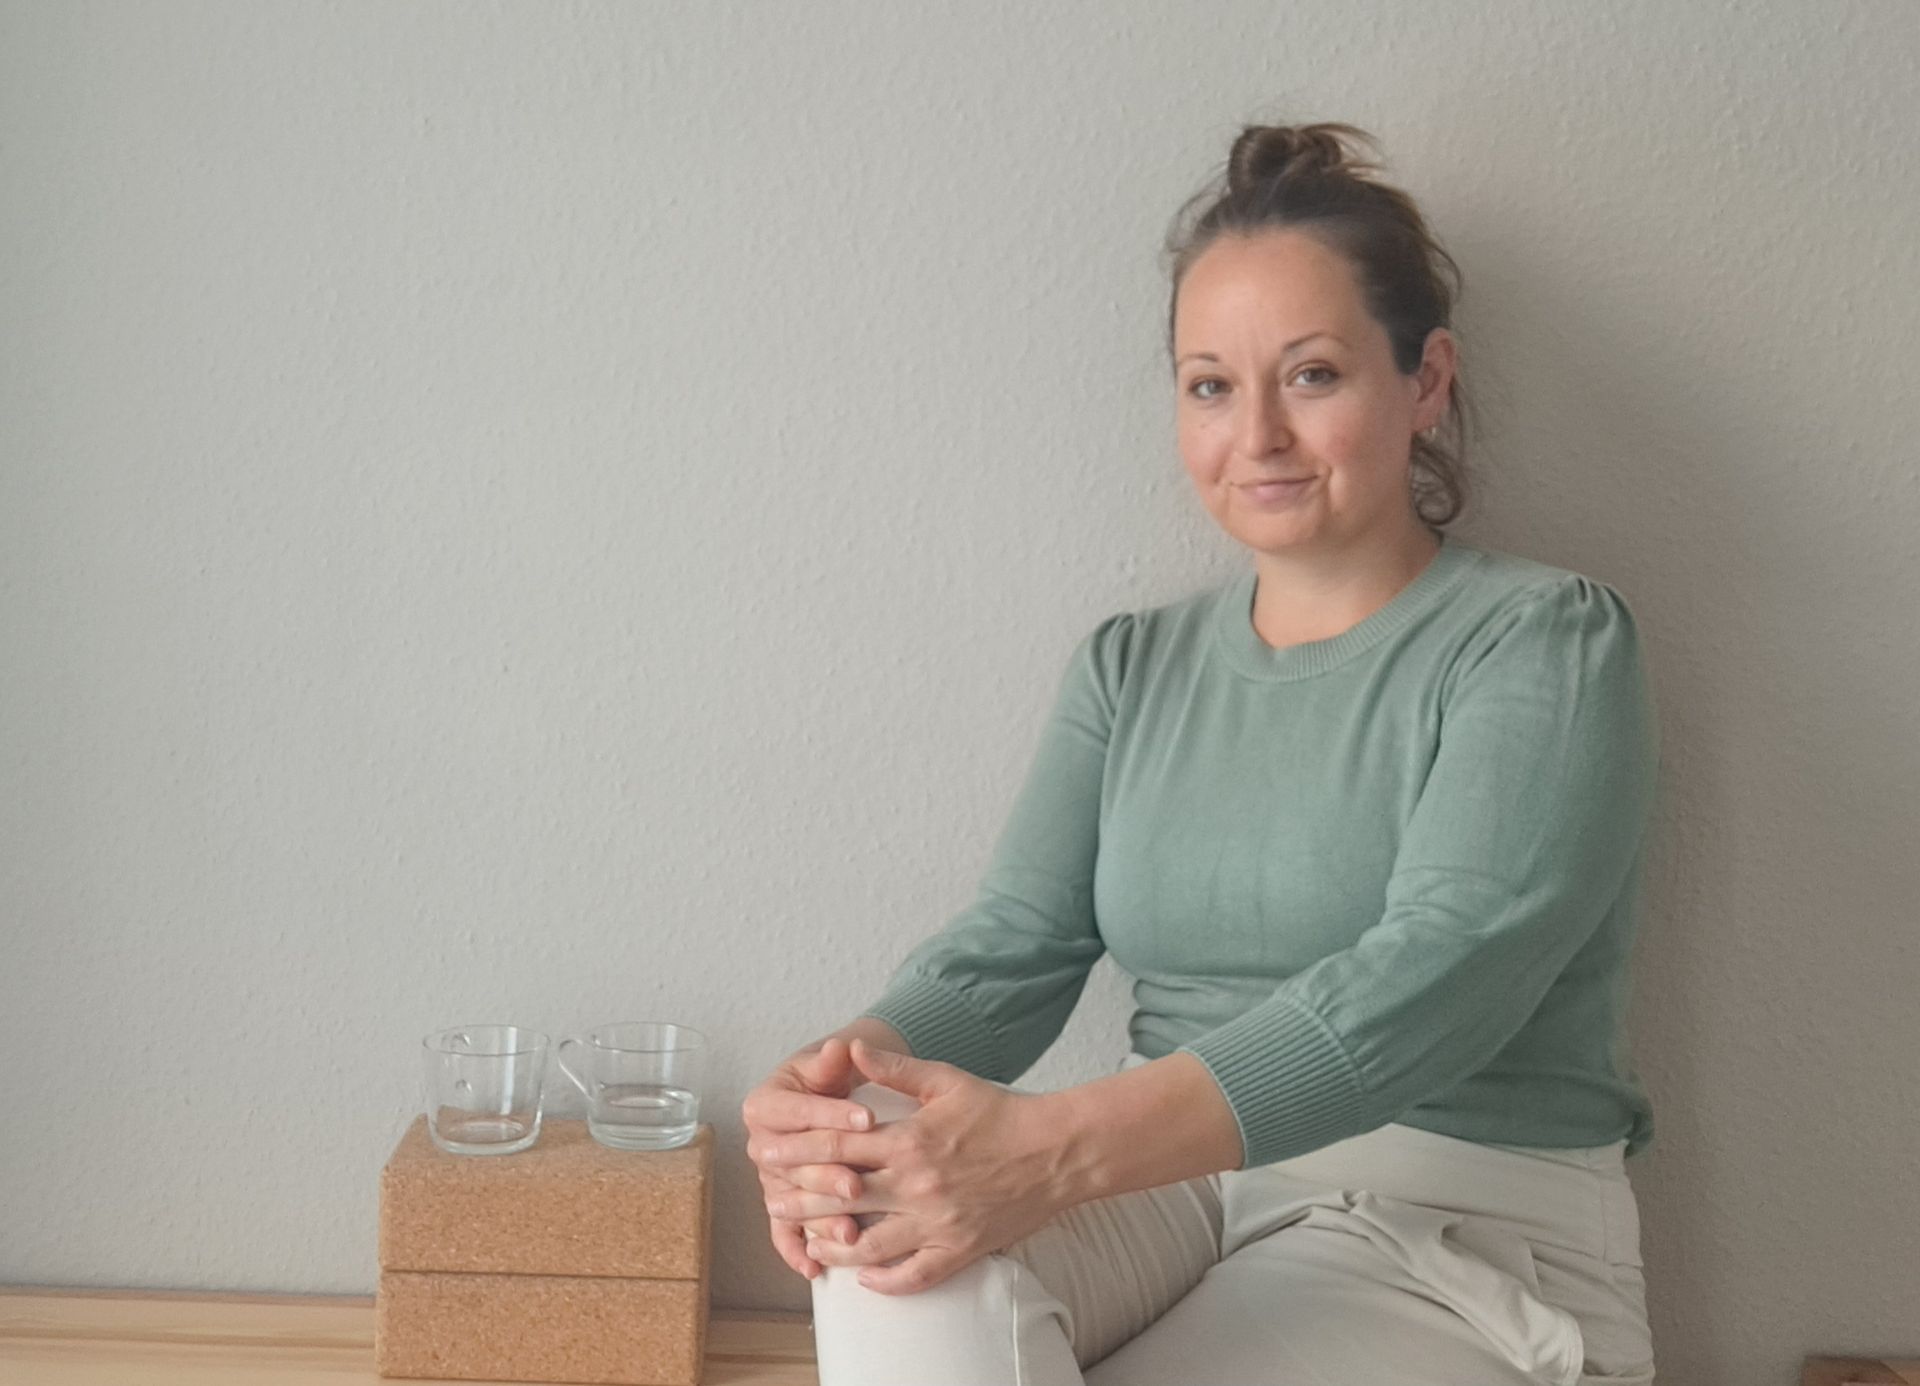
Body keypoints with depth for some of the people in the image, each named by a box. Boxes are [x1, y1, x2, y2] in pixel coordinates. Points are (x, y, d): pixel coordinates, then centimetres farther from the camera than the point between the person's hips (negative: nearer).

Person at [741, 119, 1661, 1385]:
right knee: (895, 1219, -28)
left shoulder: (1545, 643, -5)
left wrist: (1058, 1148, -35)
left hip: (1461, 1235, -4)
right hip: (1170, 1184, 5)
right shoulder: (1132, 667, 14)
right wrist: (847, 1077, -23)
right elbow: (1011, 946, 3)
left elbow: (1433, 979, -21)